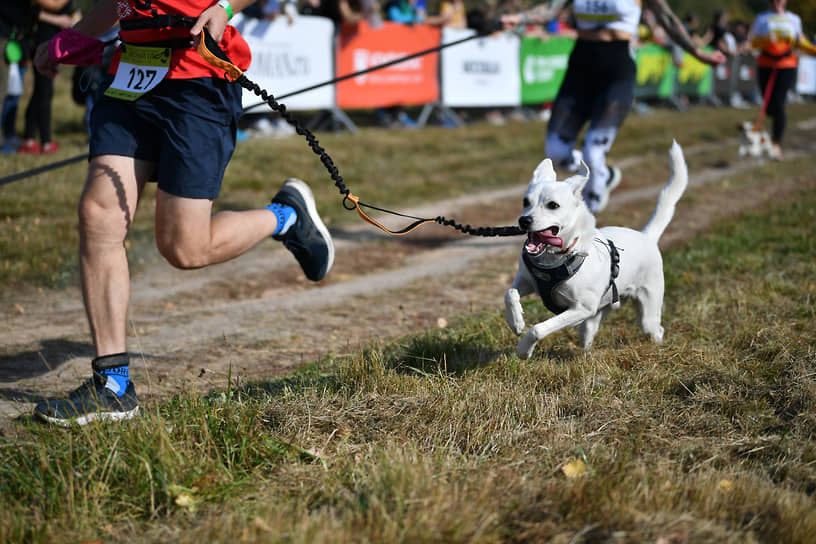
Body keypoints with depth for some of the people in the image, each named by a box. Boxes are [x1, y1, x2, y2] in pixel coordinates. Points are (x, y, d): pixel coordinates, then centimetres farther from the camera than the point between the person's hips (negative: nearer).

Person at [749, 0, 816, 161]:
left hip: (786, 65, -1)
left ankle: (776, 144, -13)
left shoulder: (794, 19, 9)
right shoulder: (761, 18, 7)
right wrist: (766, 40, -19)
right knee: (768, 105, 1)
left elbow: (800, 42, 16)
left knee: (779, 104, -14)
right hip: (765, 65, 1)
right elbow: (754, 41, 2)